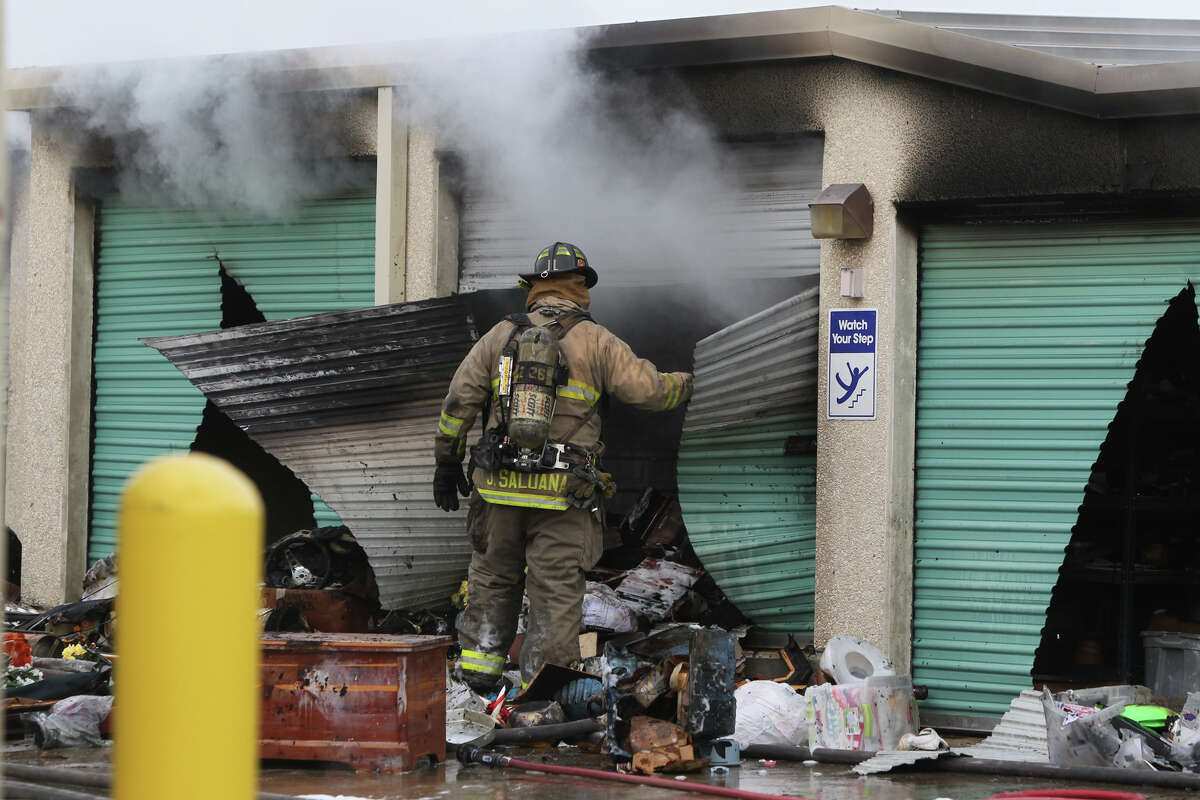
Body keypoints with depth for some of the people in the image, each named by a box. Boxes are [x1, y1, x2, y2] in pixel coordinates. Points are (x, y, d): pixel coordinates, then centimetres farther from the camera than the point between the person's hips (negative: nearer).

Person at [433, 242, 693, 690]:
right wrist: (684, 385, 18)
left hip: (499, 485, 3)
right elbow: (647, 389, -2)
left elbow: (459, 400, 6)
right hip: (563, 493, -3)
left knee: (493, 575, 18)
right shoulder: (595, 341, -1)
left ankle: (480, 662, 19)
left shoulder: (502, 335, 7)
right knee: (556, 587, 3)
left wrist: (447, 462, 14)